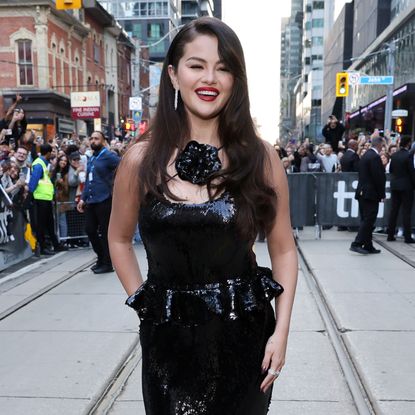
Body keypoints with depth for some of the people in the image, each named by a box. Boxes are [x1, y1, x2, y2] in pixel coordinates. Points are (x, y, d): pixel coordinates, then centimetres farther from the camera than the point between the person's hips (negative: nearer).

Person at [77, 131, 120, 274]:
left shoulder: (108, 156, -8)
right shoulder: (91, 159, 18)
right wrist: (83, 198, 16)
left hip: (104, 200, -8)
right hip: (91, 201, 8)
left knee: (105, 232, 0)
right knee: (90, 230, 11)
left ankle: (107, 264, 11)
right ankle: (101, 258, 27)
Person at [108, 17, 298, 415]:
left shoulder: (261, 157, -5)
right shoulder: (142, 159, -5)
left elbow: (283, 249, 0)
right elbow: (119, 240, 8)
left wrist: (281, 331, -6)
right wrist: (144, 302, 1)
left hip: (245, 330, 0)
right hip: (168, 335, 0)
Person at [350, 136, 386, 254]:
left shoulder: (366, 155, 15)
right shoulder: (375, 157, -15)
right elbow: (378, 177, -18)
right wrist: (382, 194, -9)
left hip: (362, 192, 10)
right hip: (371, 194, -10)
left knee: (366, 220, 11)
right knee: (368, 220, -6)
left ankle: (368, 246, 17)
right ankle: (357, 244, -8)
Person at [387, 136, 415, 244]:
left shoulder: (394, 155, 4)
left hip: (395, 185, 6)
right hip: (406, 186, -6)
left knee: (393, 210, 10)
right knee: (406, 212, -1)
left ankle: (390, 235, 12)